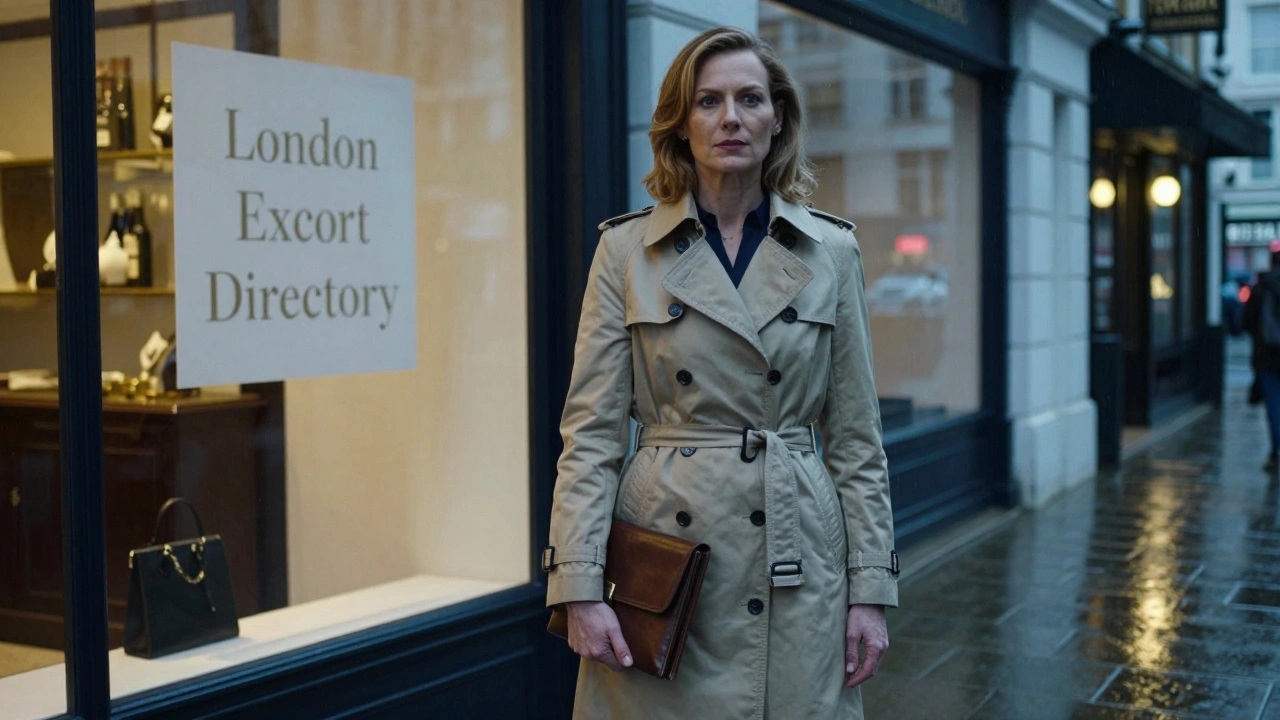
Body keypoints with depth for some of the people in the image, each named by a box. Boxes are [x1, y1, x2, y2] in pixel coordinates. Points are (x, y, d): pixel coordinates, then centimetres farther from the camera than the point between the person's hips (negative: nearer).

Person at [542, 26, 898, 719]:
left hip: (796, 563, 1)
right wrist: (579, 586, -10)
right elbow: (591, 432, -2)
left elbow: (855, 438, 5)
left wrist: (871, 586, 1)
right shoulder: (627, 248, -1)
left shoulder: (831, 251, 3)